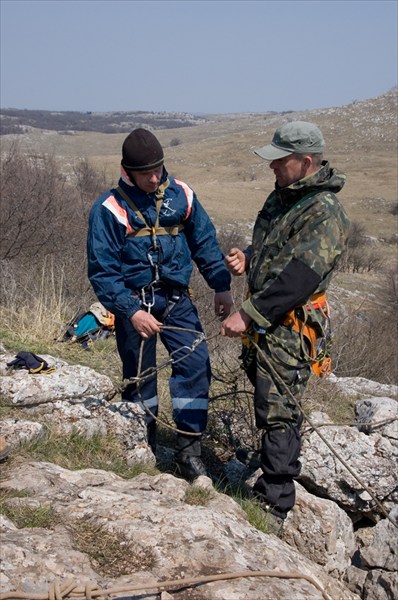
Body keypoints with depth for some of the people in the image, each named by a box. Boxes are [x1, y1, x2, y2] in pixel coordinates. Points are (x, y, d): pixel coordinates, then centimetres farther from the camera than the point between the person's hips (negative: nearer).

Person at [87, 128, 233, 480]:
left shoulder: (181, 195, -2)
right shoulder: (110, 209, -12)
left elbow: (205, 242, 9)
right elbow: (102, 271, -12)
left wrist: (221, 285, 4)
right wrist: (131, 311, -21)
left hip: (176, 298, 2)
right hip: (134, 303, -2)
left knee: (196, 364, -10)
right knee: (140, 376, 9)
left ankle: (189, 450, 1)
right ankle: (144, 449, 29)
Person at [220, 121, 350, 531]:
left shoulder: (325, 213, -18)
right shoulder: (282, 196, 12)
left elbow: (298, 278, -26)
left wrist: (248, 315, -25)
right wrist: (247, 258, 3)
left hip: (289, 326, -9)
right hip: (263, 320, 9)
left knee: (277, 412, -7)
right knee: (267, 401, 19)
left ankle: (274, 505, 2)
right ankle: (281, 469, 37)